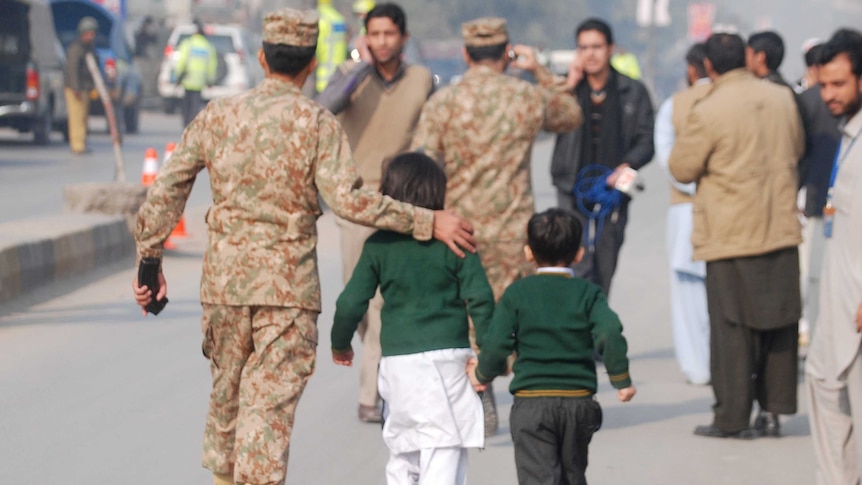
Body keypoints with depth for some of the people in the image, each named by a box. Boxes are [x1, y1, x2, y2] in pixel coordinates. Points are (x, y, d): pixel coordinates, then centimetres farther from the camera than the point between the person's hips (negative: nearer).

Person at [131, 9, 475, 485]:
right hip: (288, 284, -4)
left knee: (226, 391, 19)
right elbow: (348, 199, -18)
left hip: (224, 279, 4)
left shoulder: (217, 114, 4)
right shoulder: (317, 123, -8)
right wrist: (427, 222, -13)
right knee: (271, 402, -3)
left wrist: (149, 260, 13)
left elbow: (166, 190, 5)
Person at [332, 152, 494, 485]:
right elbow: (480, 298, -5)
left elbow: (351, 302, 3)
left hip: (397, 362, 2)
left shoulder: (378, 245, 4)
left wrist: (340, 343, 21)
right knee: (444, 451, -6)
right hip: (446, 357, -2)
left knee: (402, 452, 16)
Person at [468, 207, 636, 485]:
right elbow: (610, 334, -14)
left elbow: (496, 344, -7)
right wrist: (621, 380, -4)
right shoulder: (588, 293, 1)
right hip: (579, 401, 2)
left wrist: (482, 375, 13)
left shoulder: (517, 294, 0)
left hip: (530, 402, -2)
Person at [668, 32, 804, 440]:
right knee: (778, 322, 12)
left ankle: (732, 418, 5)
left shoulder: (708, 112, -16)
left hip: (731, 235, -5)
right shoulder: (783, 99, 2)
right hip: (781, 230, 5)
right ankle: (773, 410, 15)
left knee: (732, 327, 2)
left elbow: (682, 168, -6)